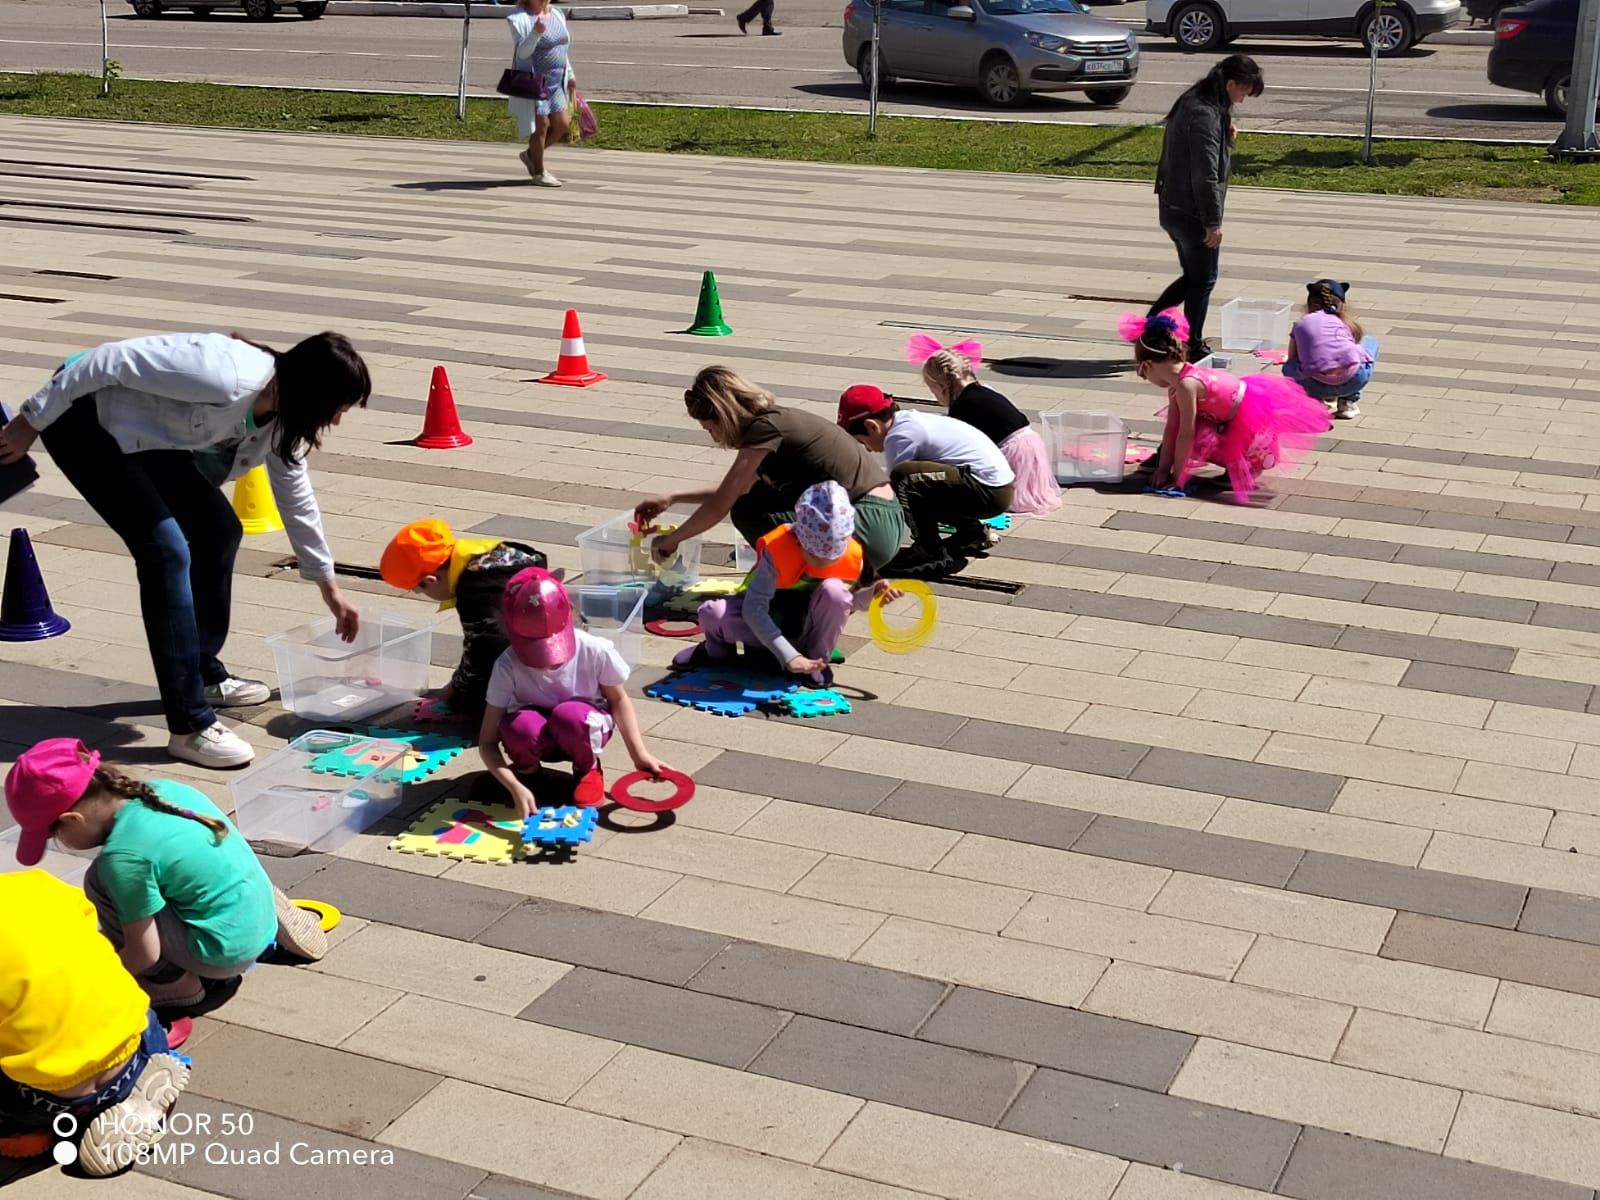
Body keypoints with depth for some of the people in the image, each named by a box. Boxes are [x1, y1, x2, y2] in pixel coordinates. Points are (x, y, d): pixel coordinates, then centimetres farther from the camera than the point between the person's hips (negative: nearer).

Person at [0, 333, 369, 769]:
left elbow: (296, 499, 13)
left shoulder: (282, 417, -2)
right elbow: (113, 360, -28)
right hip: (84, 419, -9)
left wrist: (329, 587, 21)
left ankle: (204, 673, 27)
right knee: (167, 549, -19)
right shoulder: (227, 377, -31)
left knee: (218, 529, 9)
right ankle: (189, 725, -16)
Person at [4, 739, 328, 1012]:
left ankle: (174, 982, 1)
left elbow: (144, 953, -15)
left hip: (226, 952, -8)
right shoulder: (160, 789, 0)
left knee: (101, 882, -10)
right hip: (260, 914, 8)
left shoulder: (124, 855, -22)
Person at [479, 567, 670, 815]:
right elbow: (487, 742, -25)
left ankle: (588, 770, -2)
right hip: (539, 739, 0)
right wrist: (516, 788, -40)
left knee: (569, 715, -36)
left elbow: (618, 700, -6)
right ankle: (525, 768, 1)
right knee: (522, 726, -36)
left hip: (584, 727, 0)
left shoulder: (594, 651, -27)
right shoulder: (508, 666, -27)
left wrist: (640, 754, -14)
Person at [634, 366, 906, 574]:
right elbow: (733, 492, 32)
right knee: (755, 500, 13)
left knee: (750, 514, -11)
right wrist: (672, 499, 30)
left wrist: (670, 540, 7)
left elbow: (719, 508, -9)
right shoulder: (777, 420, 14)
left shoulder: (766, 427, -13)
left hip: (873, 528, -9)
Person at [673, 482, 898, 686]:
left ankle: (816, 659, -8)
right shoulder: (777, 551, -29)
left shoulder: (853, 558, -19)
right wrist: (788, 656, -40)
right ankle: (717, 649, 9)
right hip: (771, 617, -2)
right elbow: (754, 608, -33)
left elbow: (844, 605, 1)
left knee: (834, 591, -33)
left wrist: (870, 593, -21)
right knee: (713, 613, -31)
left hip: (809, 620, 2)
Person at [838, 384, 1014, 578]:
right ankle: (972, 533, 29)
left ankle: (932, 554, -12)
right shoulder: (909, 421, 14)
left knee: (905, 479, -22)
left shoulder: (900, 436, -14)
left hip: (990, 491, -10)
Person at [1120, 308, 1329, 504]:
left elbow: (1186, 434, -26)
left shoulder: (1186, 384, -30)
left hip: (1253, 419, -9)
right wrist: (1163, 468, -2)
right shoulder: (1178, 379, -2)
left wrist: (1176, 476, -18)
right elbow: (1171, 428, 0)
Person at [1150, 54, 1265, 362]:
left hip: (1172, 208, 9)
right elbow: (1206, 176, -24)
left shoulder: (1192, 103, 9)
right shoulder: (1206, 116, -23)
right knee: (1203, 280, 6)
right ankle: (1193, 347, 16)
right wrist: (1214, 222, -19)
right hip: (1192, 213, -9)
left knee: (1192, 276, 20)